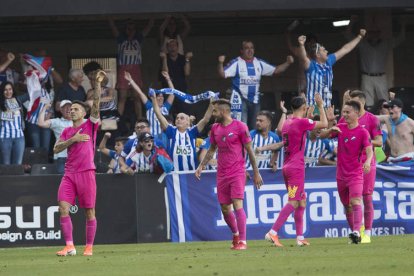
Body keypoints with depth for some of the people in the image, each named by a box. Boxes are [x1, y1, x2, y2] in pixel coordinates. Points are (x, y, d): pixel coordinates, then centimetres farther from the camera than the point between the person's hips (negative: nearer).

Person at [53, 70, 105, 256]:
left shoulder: (90, 125, 6)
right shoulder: (67, 132, 17)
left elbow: (96, 103, -6)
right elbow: (56, 149, 6)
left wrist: (98, 83, -15)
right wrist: (73, 139, -6)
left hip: (86, 173, -4)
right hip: (69, 174, 4)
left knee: (89, 211, -1)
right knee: (63, 208, -10)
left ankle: (89, 247, 6)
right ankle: (69, 246, -9)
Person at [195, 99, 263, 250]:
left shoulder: (240, 127, -7)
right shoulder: (215, 128, 10)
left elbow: (249, 150, -4)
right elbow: (212, 149, 23)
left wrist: (256, 173, -4)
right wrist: (201, 166, 12)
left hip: (237, 173, -6)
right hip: (222, 174, 6)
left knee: (237, 205, -16)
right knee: (225, 209, 9)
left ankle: (242, 241, -13)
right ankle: (236, 235, 31)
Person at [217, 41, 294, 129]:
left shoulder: (259, 63, 8)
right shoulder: (236, 63, -7)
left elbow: (275, 70, 12)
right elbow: (223, 74, -15)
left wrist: (287, 63, 1)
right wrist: (220, 63, -34)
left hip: (255, 101, 5)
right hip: (239, 99, -5)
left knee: (254, 127, 12)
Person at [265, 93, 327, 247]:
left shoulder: (287, 123, 12)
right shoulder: (302, 122, -11)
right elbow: (324, 124, -4)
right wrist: (320, 106, 7)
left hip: (287, 167, 9)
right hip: (296, 168, -9)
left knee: (301, 201, 14)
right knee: (293, 203, -10)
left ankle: (300, 237, 12)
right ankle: (272, 233, -19)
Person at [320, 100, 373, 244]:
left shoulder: (362, 132, -7)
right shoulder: (340, 128, 8)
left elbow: (369, 150, -18)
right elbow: (322, 135, 7)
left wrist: (368, 161, -40)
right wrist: (331, 130, -15)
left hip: (355, 174, -6)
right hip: (341, 174, 6)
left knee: (355, 202, -22)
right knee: (347, 206, 11)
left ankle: (356, 232, -34)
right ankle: (355, 234, 21)